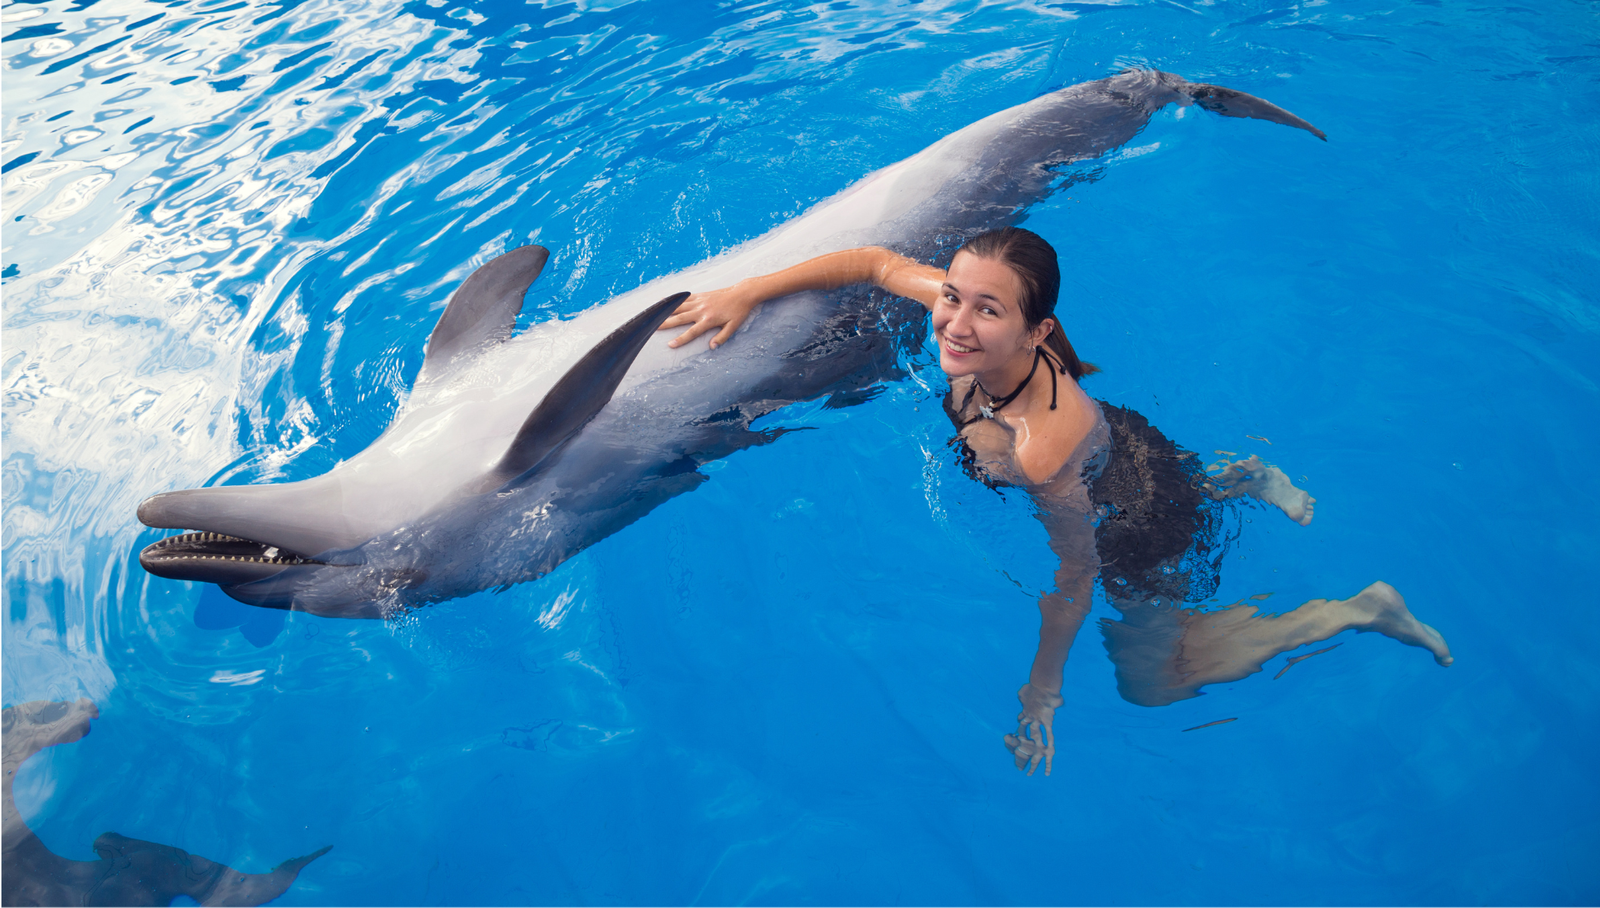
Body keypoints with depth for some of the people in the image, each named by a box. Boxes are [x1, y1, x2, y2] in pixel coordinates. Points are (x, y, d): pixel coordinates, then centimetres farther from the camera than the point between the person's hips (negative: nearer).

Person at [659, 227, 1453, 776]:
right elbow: (875, 261, -14)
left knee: (1150, 683, 20)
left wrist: (1042, 691, -16)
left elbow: (1073, 575, -30)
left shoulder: (1040, 449, -46)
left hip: (1143, 528, -7)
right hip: (1124, 450, 7)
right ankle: (1240, 477, 43)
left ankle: (1354, 610, 22)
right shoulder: (974, 335, -29)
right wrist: (746, 293, -16)